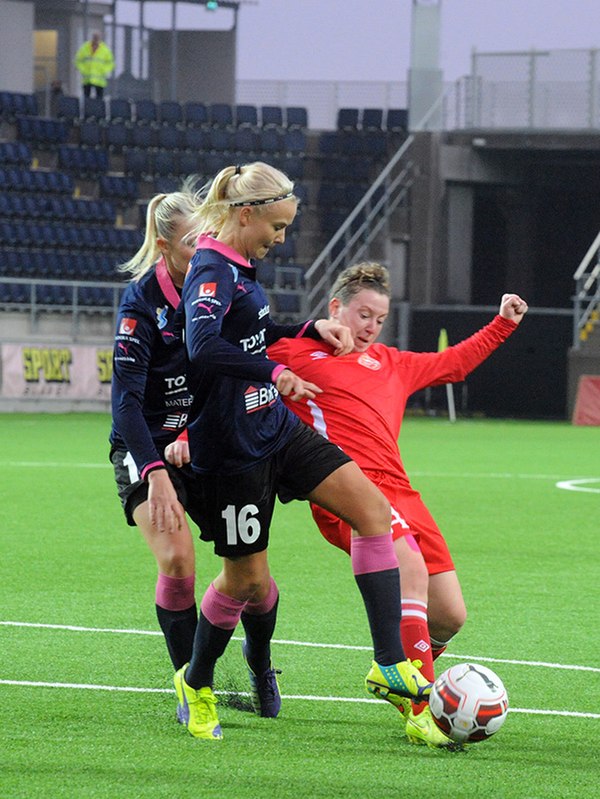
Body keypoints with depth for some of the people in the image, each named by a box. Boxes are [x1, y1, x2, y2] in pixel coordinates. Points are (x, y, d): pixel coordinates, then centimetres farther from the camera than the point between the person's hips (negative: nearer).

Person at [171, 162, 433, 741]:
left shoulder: (241, 267, 10)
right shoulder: (211, 271, -20)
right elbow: (203, 347, -39)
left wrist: (310, 330, 19)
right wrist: (275, 374, -36)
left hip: (276, 429, 9)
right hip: (232, 449, -9)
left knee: (372, 507, -5)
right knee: (246, 578, 2)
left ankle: (389, 665, -6)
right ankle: (196, 685, 29)